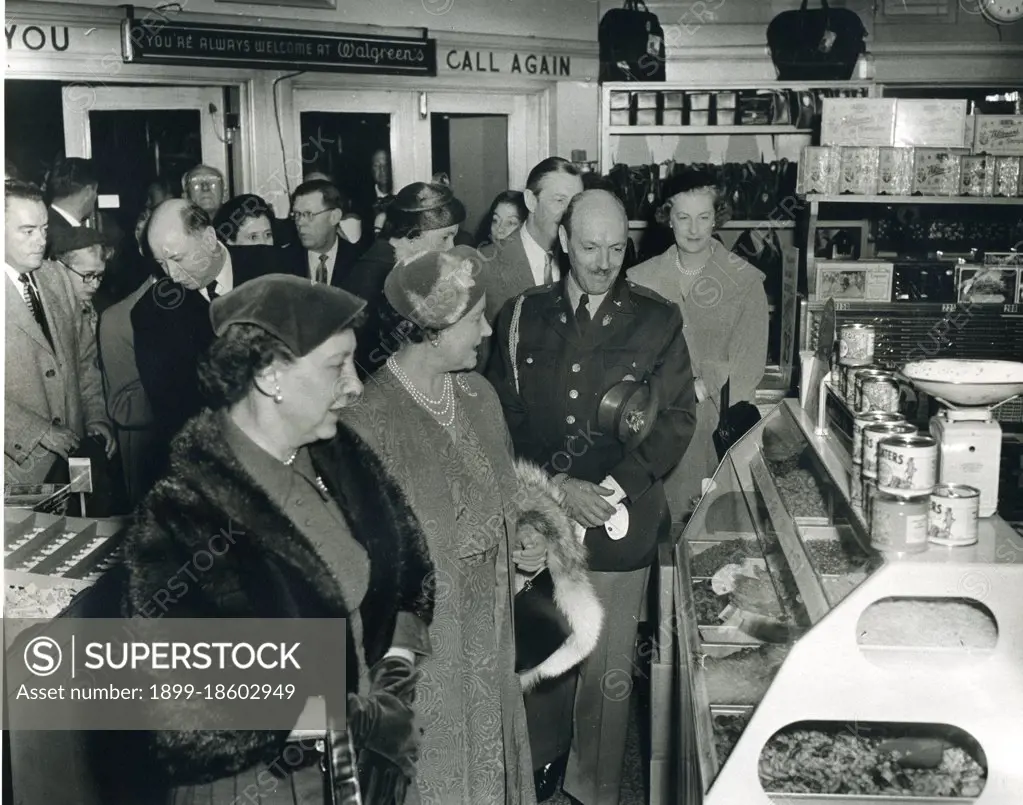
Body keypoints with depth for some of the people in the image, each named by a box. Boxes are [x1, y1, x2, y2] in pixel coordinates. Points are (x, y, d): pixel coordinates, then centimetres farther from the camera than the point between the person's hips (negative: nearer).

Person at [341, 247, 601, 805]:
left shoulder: (477, 394, 0)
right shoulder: (371, 419, -22)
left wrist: (527, 536, -4)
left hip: (488, 631, 6)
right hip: (418, 644, -6)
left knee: (491, 754, 20)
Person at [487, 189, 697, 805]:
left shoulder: (658, 321, -1)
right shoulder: (523, 317, 2)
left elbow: (678, 419, -1)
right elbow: (504, 418, 1)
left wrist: (616, 486, -14)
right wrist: (559, 487, -12)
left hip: (619, 523, -1)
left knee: (606, 671, 7)